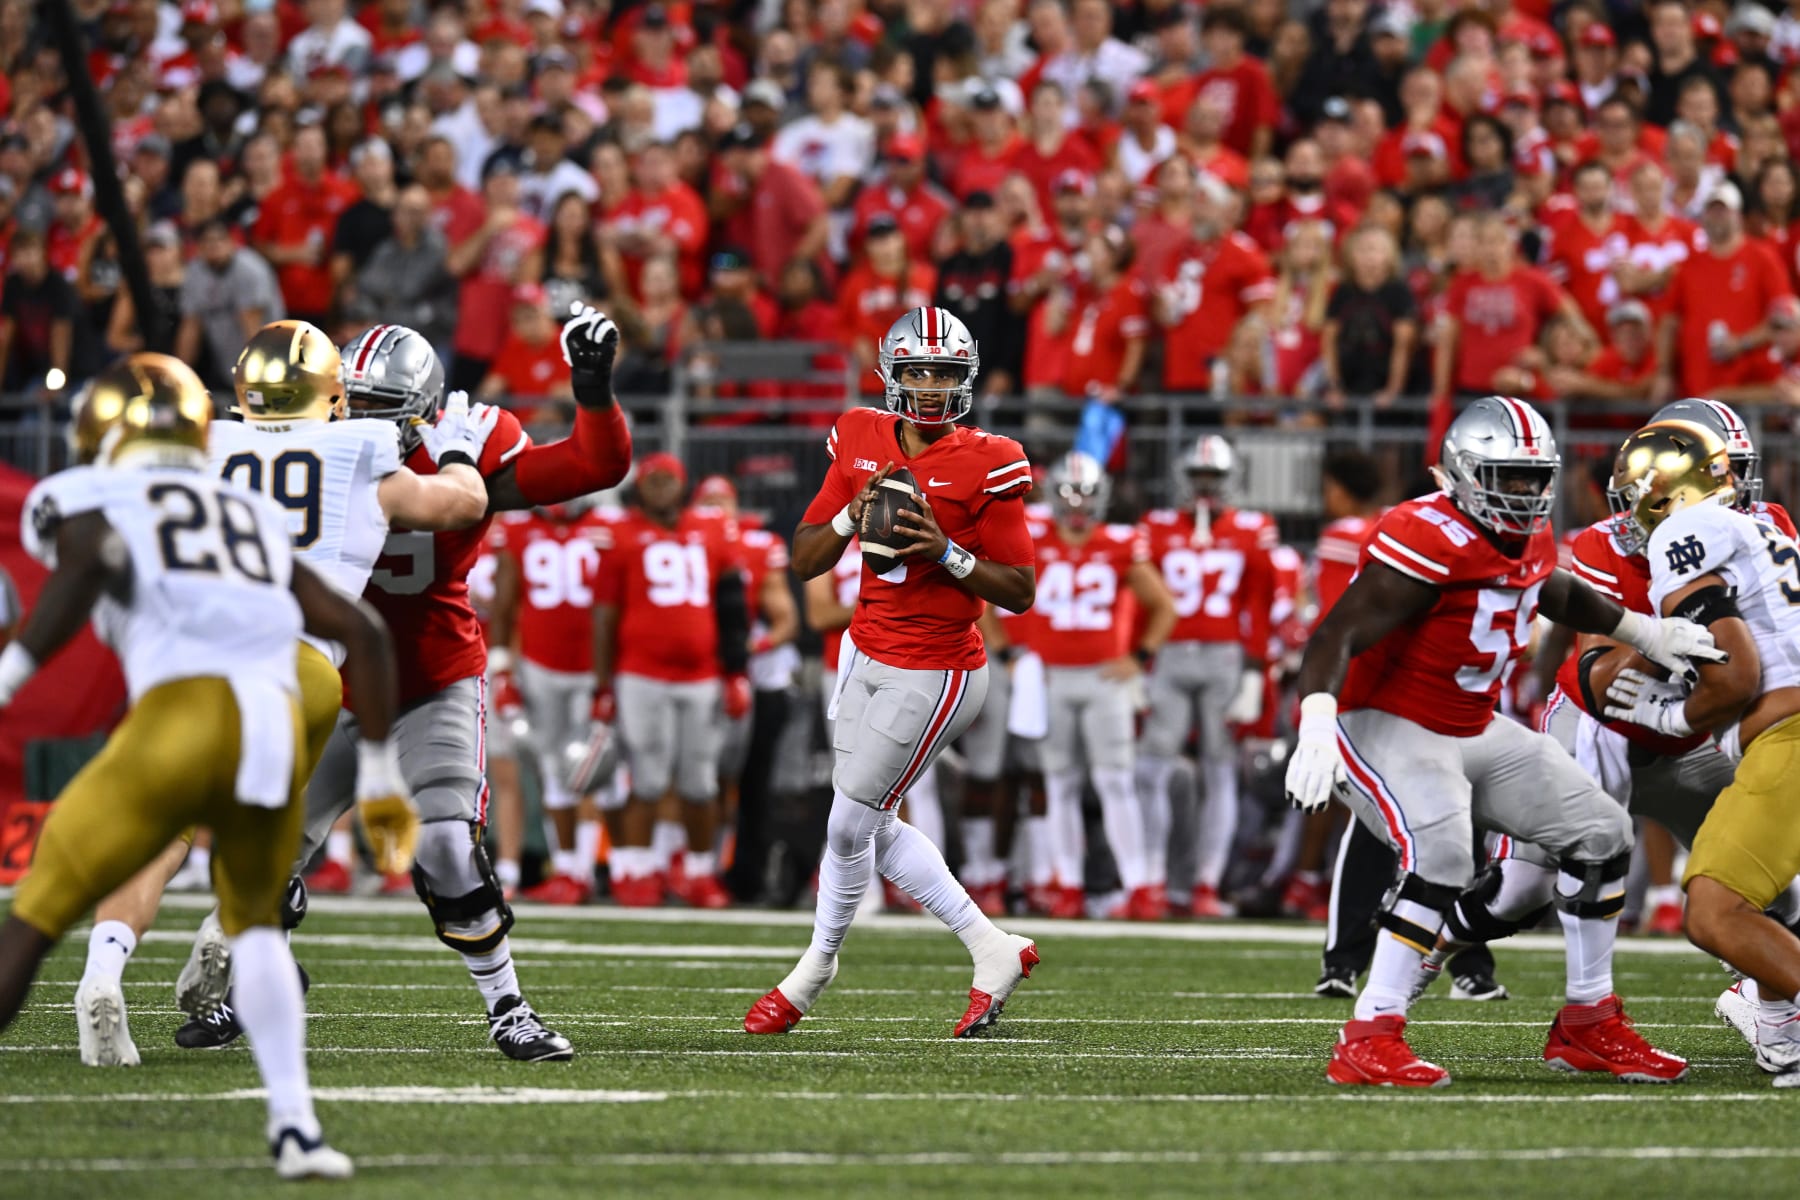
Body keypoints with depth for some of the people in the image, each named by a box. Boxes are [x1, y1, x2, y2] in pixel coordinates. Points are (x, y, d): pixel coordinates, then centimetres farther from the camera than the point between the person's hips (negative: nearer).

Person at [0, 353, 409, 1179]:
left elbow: (91, 558, -9)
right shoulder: (254, 522, 32)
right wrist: (380, 775, 33)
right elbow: (362, 633, 27)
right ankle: (295, 1127, 14)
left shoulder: (91, 499, 17)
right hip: (278, 726, 4)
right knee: (255, 922, 27)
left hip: (183, 716, -4)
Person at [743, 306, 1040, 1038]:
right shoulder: (862, 443, 3)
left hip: (932, 673, -7)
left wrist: (947, 552, -23)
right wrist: (852, 516, -13)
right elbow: (804, 561, 5)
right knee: (873, 827, 11)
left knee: (851, 825, 2)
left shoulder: (986, 466, -12)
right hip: (868, 652, 7)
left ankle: (816, 969, 25)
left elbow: (1020, 593, -10)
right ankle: (993, 950, 23)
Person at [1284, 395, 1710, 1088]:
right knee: (1440, 853, -33)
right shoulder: (1430, 543, -25)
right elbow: (1336, 637, -31)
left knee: (1601, 835, 8)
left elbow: (1558, 594, 29)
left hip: (1472, 732, 9)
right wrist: (1316, 730, -45)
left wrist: (1645, 633, 25)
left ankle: (1587, 1027, 19)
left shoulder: (1528, 540, 3)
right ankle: (1368, 1041, -30)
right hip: (1388, 725, -9)